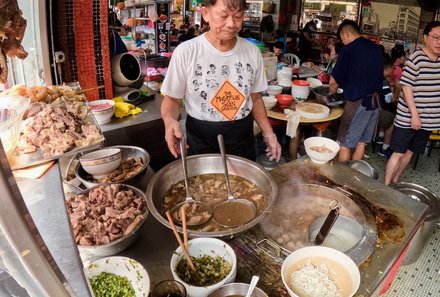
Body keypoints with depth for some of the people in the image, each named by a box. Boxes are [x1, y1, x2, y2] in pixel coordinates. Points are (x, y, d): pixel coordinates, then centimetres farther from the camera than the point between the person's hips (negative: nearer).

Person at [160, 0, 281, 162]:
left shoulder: (253, 52, -2)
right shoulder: (185, 52, -14)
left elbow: (255, 97, 9)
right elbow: (172, 99, -6)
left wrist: (268, 133, 0)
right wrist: (169, 120, -27)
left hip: (243, 139, 4)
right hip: (201, 141, -3)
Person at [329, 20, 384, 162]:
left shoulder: (348, 49, -9)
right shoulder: (376, 48, 11)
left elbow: (333, 81, -7)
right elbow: (379, 76, 19)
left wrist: (333, 92, 11)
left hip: (358, 101, -7)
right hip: (375, 101, 7)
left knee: (345, 143, 2)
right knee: (361, 141, 13)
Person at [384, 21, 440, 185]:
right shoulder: (416, 58, -13)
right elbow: (406, 86, -15)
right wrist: (414, 114, -17)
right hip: (408, 117, -6)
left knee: (409, 152, 16)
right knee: (398, 153, -1)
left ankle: (394, 182, 33)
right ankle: (385, 186, 12)